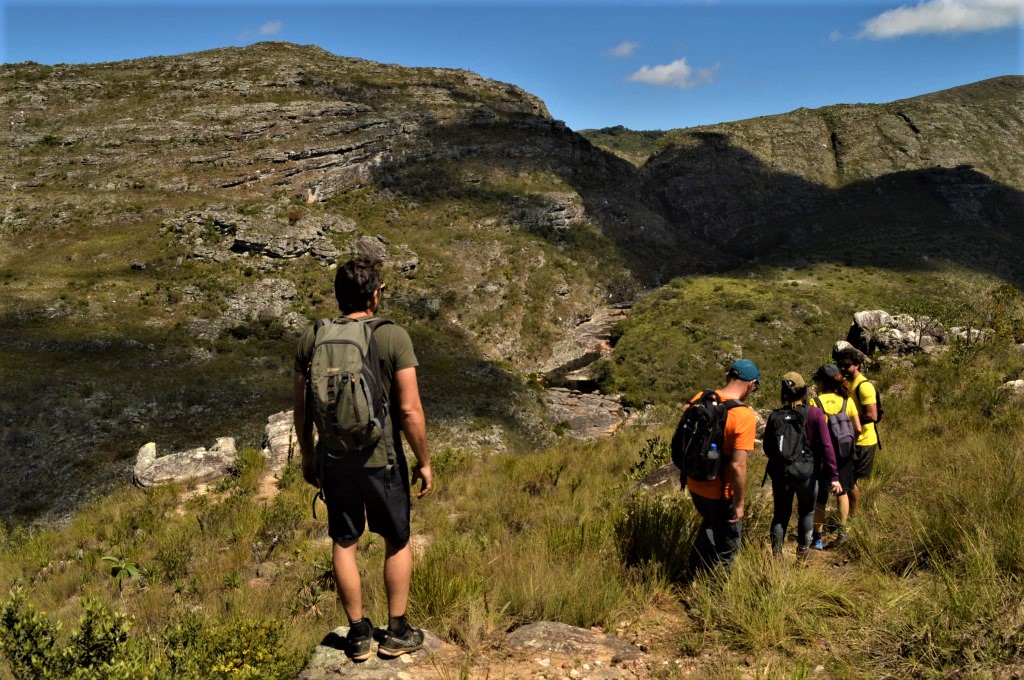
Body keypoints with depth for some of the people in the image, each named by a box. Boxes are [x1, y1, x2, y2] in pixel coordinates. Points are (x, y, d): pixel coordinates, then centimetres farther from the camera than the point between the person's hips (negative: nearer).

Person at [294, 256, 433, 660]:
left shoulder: (313, 337, -3)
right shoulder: (393, 337, -14)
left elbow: (301, 407, 3)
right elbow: (409, 410, -16)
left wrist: (307, 455, 16)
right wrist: (424, 461, -4)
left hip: (333, 460, 3)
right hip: (382, 459, -3)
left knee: (344, 544, 17)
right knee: (397, 543, 16)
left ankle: (358, 633, 27)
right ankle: (396, 631, 25)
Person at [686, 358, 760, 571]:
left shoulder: (699, 399, -5)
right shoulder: (744, 416, -24)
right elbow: (737, 466, -26)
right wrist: (739, 504, -14)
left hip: (694, 484, 6)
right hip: (721, 493, -6)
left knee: (710, 523, 34)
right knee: (726, 547, 17)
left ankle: (696, 570, 44)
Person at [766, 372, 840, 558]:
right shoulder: (815, 414, -14)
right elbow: (826, 446, -17)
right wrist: (833, 476, -14)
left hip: (781, 473, 1)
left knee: (781, 513, 15)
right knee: (807, 512, 22)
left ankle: (776, 553, 11)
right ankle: (802, 549, 33)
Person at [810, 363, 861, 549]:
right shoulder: (847, 400, -4)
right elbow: (858, 429, -2)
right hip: (843, 453, 3)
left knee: (820, 498, 7)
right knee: (842, 492, 22)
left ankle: (817, 538, 13)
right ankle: (842, 532, 29)